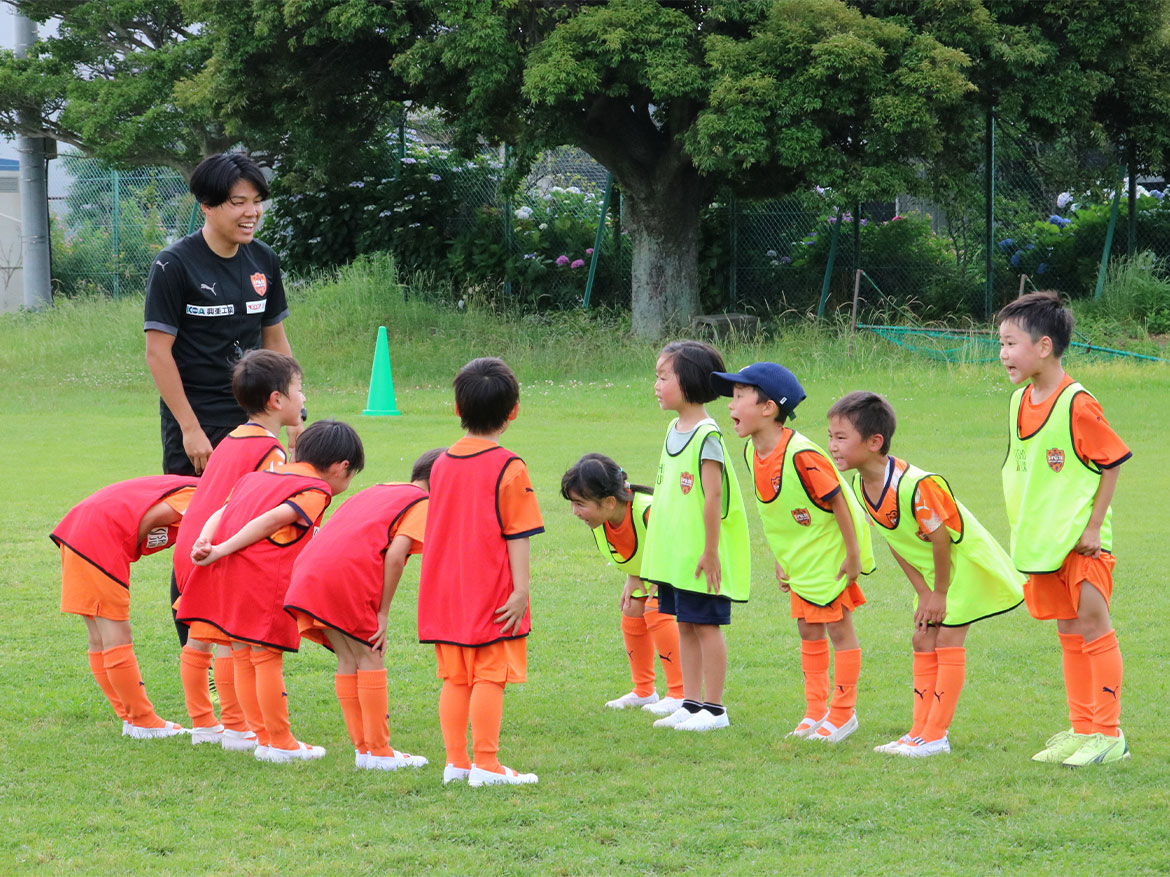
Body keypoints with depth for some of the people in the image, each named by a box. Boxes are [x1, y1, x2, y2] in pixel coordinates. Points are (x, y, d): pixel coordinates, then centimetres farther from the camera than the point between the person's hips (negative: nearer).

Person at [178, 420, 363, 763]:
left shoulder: (259, 476, 27)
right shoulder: (316, 491, 1)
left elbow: (221, 513, 14)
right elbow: (271, 521, -13)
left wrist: (204, 542, -3)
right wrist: (221, 551, -17)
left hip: (223, 570, 7)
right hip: (262, 577, -7)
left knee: (242, 658, 16)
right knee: (266, 658, 1)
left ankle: (262, 735, 26)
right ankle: (280, 743, 9)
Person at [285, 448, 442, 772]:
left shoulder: (373, 492, 30)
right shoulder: (423, 505, 7)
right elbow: (395, 555, -8)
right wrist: (383, 614, -4)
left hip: (309, 573, 7)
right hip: (348, 575, -7)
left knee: (349, 660, 15)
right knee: (370, 660, 3)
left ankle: (363, 747, 18)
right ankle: (379, 752, 5)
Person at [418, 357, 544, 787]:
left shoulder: (442, 462, 7)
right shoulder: (509, 468, -12)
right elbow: (517, 536, -13)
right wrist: (521, 590, -12)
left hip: (446, 591, 6)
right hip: (491, 592, -6)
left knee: (455, 678, 11)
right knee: (490, 676, -3)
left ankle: (456, 760, 14)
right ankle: (485, 763, -4)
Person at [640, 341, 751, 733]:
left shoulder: (707, 435, -16)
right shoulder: (673, 430, 11)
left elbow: (713, 495, -18)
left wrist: (711, 551, -19)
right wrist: (658, 548, 19)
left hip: (700, 557, -9)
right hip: (673, 554, 9)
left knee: (707, 625, -2)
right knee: (685, 625, 13)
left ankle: (714, 708, 4)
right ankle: (691, 704, 20)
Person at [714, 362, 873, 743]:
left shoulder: (799, 455, -28)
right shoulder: (753, 453, -2)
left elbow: (837, 501, -21)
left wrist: (853, 555, -17)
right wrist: (781, 558, 14)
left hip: (831, 554, -8)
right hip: (800, 561, 8)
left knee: (838, 627, 0)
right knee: (808, 630, 13)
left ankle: (843, 712, 11)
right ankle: (816, 711, 22)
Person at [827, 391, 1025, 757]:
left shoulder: (915, 485, -35)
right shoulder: (861, 487, -8)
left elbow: (941, 539, -25)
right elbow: (895, 542, 1)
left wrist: (940, 593, -15)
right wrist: (923, 592, 0)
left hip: (966, 561, -8)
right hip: (931, 567, 8)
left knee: (948, 639, -8)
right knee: (923, 639, 8)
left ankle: (936, 735, -5)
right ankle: (921, 730, 13)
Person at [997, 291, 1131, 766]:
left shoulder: (1077, 404, -17)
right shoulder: (1020, 402, 6)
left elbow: (1112, 464, -13)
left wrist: (1094, 528, -14)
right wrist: (1022, 531, 14)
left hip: (1082, 540, -7)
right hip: (1043, 540, 7)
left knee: (1093, 626, -5)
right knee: (1068, 632, 12)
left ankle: (1108, 734, 0)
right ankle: (1081, 730, 19)